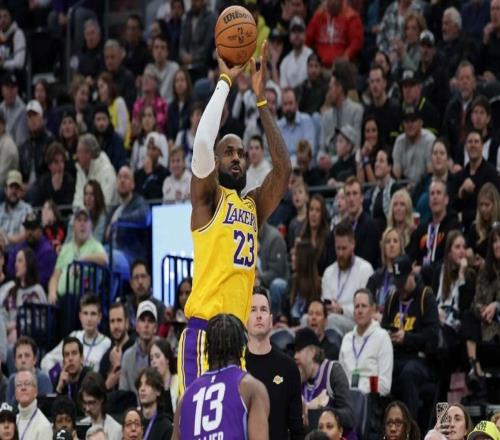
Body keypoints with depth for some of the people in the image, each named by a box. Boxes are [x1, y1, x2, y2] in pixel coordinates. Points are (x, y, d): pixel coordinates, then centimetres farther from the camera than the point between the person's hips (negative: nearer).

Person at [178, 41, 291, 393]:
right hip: (204, 331, -7)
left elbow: (283, 167, 7)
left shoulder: (255, 206, 19)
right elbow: (203, 143, -14)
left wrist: (261, 99, 6)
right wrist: (226, 81, -6)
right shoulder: (208, 198, 2)